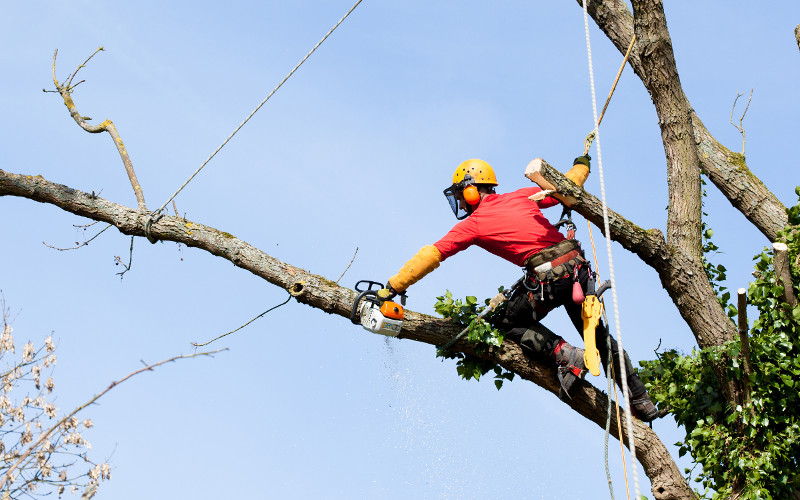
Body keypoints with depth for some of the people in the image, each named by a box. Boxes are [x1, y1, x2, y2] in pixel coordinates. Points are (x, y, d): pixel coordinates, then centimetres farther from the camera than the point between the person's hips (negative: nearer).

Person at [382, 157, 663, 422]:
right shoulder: (522, 197, 17)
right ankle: (641, 401, 20)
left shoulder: (473, 224, 4)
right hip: (578, 267, 6)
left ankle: (566, 356, -3)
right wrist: (581, 165, 44)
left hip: (547, 277, -6)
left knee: (508, 324, 17)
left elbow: (430, 256, 3)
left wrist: (393, 287, 5)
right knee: (598, 335, 20)